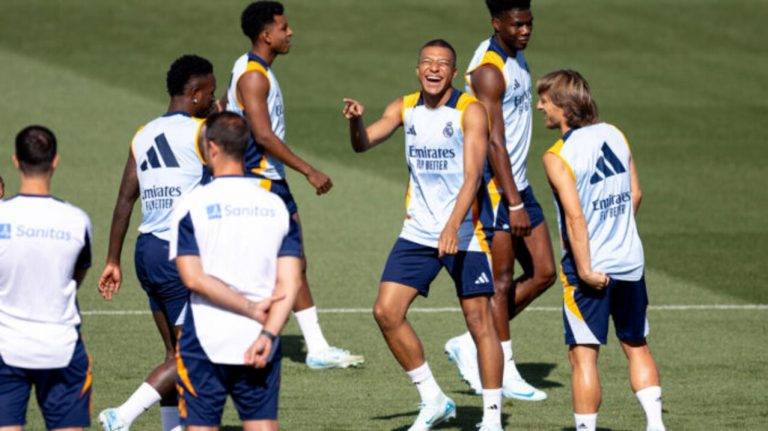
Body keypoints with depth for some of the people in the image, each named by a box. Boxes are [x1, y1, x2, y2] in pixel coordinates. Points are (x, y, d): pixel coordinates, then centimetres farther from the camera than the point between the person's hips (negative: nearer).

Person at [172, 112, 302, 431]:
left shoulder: (192, 205, -6)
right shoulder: (276, 206, 6)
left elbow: (193, 278, -13)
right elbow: (290, 283, -3)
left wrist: (251, 309, -10)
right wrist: (268, 334, -9)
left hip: (206, 343, -3)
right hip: (259, 347, 3)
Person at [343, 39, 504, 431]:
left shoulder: (470, 111, -10)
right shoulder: (405, 108, 6)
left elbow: (472, 175, -18)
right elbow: (363, 143, -1)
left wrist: (452, 227, -30)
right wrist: (355, 121, -24)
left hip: (465, 232, -5)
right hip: (418, 232, 5)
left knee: (479, 320, -4)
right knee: (386, 312, -4)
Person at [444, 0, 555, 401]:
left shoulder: (517, 59, 12)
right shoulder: (489, 71, -18)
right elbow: (494, 143, -22)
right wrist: (514, 204, -24)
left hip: (517, 184, 9)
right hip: (494, 188, -9)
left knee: (543, 273, 8)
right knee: (502, 282, -2)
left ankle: (471, 345, 16)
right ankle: (505, 372, 6)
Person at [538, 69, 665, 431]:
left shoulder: (558, 156, -14)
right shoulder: (614, 135, 4)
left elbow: (575, 216, -21)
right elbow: (635, 193, 11)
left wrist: (585, 271, -20)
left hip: (591, 269, -6)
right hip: (631, 262, 6)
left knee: (583, 355, 0)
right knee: (637, 347, 18)